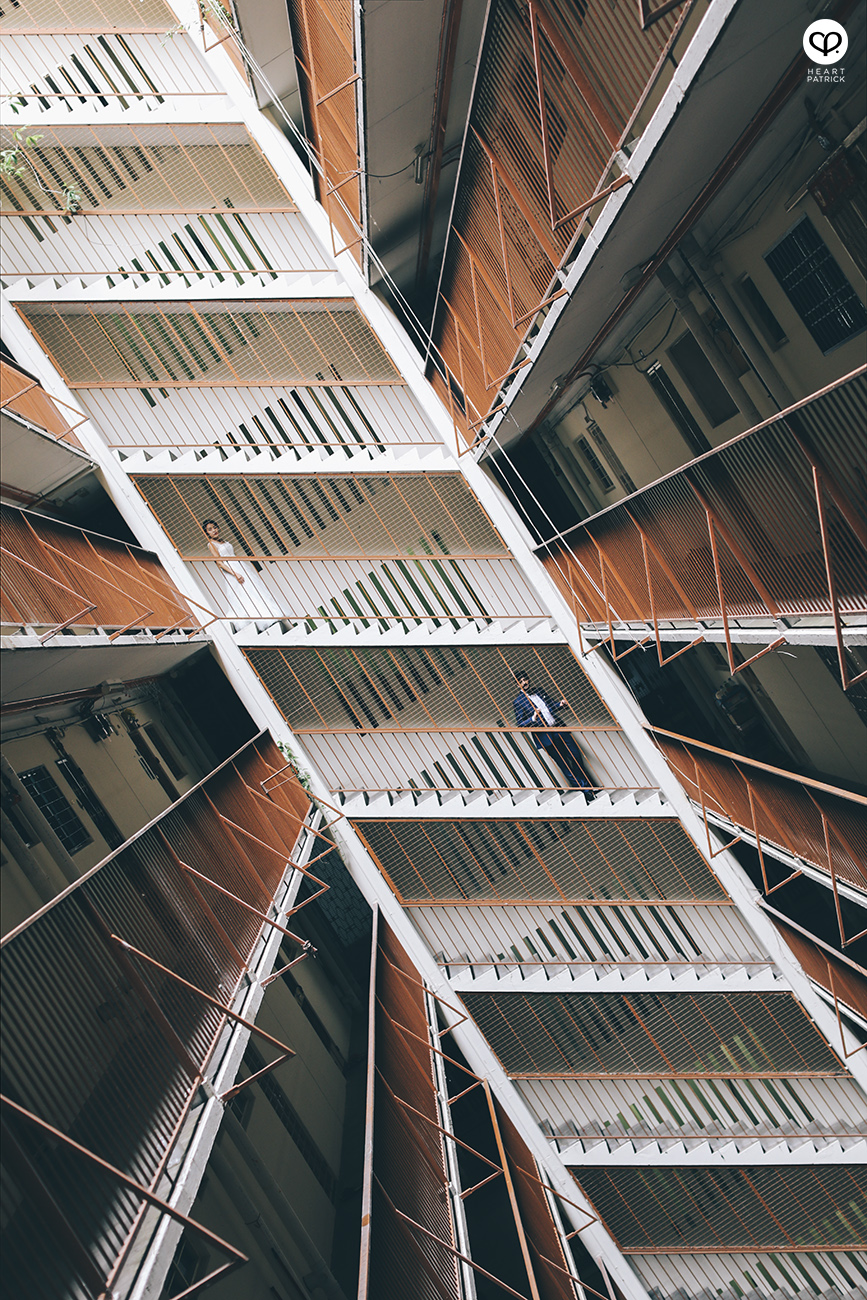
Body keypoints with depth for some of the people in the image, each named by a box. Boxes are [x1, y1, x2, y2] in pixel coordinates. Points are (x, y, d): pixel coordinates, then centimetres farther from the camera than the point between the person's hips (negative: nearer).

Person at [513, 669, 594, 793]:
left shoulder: (538, 690, 11)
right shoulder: (518, 701, -5)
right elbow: (520, 724, -7)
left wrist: (560, 704, 3)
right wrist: (533, 719, -23)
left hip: (559, 728, 5)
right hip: (546, 737, -5)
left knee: (576, 755, 6)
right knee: (565, 765, 0)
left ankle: (586, 785, 26)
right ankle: (581, 788, 14)